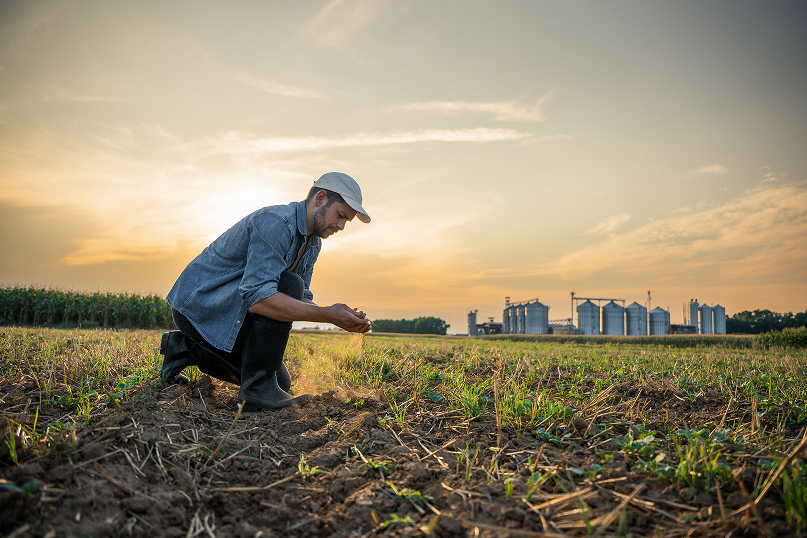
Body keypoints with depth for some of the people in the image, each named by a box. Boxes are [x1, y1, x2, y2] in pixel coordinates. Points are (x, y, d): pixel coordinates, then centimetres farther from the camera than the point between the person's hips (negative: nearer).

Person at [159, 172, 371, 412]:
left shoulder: (313, 243, 5)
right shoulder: (274, 223, -27)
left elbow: (302, 300, 7)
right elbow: (257, 298, -38)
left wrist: (343, 319, -11)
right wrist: (327, 315, -36)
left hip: (229, 307, 10)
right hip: (198, 303, -9)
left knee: (281, 383, 11)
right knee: (287, 285, -29)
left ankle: (187, 348, 19)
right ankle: (257, 386, -20)